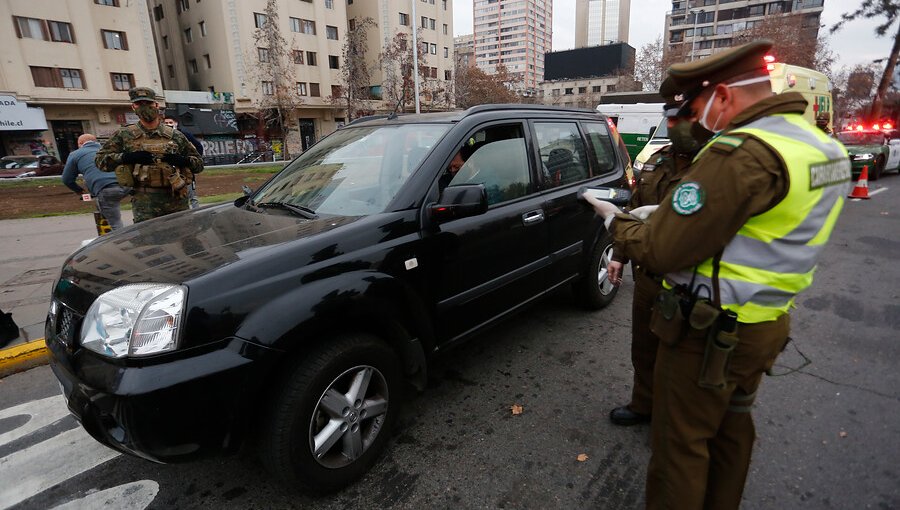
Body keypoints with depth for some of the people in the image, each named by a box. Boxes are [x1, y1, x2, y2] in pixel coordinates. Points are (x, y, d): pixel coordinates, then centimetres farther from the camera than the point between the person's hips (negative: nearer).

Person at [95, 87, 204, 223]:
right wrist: (126, 157, -10)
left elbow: (199, 164, 11)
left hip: (176, 201, 1)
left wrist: (183, 160, -10)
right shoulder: (124, 135, 8)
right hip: (144, 202, -1)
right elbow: (99, 160, 7)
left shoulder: (175, 136, 9)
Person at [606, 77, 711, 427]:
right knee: (645, 348, 21)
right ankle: (644, 405, 43)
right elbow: (633, 211, 16)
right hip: (648, 276, 7)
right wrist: (619, 254, 16)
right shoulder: (657, 161, 9)